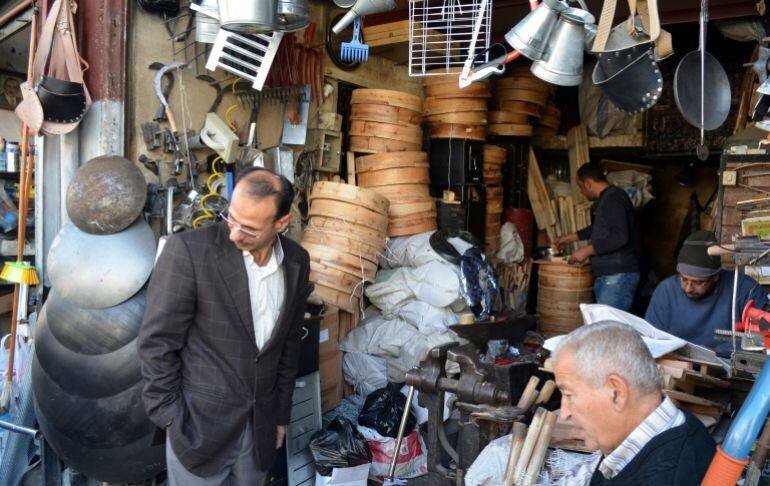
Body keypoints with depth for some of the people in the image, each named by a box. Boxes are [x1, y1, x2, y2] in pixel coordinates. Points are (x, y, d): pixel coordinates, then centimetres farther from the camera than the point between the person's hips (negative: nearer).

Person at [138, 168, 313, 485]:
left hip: (261, 429, 4)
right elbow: (157, 342, -11)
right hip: (200, 424, -4)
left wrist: (281, 413, 12)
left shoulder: (297, 262, -2)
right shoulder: (188, 251, -18)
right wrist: (169, 417, -10)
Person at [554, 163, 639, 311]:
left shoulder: (613, 198, -12)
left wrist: (587, 250, -17)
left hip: (618, 276, -10)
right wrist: (571, 237, 44)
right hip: (607, 276, 10)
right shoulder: (607, 198, 20)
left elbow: (620, 236, -23)